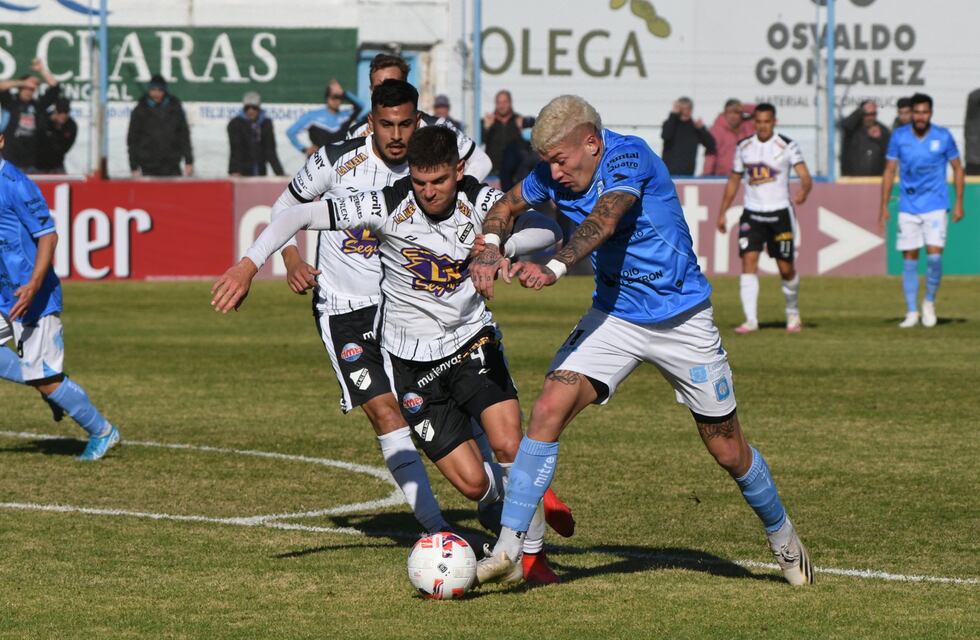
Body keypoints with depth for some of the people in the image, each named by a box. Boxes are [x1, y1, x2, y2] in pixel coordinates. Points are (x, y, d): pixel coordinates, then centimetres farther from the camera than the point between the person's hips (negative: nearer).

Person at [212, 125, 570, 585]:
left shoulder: (480, 200, -10)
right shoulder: (389, 206, -18)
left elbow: (550, 229, -19)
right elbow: (299, 215, -18)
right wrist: (248, 265, -27)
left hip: (472, 340, 1)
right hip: (412, 361, -1)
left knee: (508, 445, -21)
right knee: (473, 483, -7)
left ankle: (533, 553, 2)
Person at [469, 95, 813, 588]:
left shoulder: (629, 156, -23)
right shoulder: (554, 175, -6)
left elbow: (603, 221, -40)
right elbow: (505, 207, 11)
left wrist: (554, 268, -56)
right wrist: (490, 247, -13)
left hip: (682, 319, -4)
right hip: (613, 317, 4)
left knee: (729, 451, 6)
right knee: (548, 411, -18)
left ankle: (782, 537, 33)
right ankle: (508, 549, -18)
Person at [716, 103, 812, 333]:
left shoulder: (787, 146, -5)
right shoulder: (744, 147, 7)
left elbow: (805, 176, -15)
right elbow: (734, 180, 17)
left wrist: (804, 191, -38)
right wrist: (722, 212, 14)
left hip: (780, 213, -2)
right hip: (752, 213, 2)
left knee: (786, 268, 2)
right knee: (748, 261, -13)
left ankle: (793, 314, 27)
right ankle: (751, 320, -13)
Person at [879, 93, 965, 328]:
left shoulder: (943, 137, -3)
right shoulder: (899, 137, 0)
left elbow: (957, 169, 7)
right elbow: (889, 171, 7)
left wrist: (959, 203, 2)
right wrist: (884, 206, 3)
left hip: (935, 206, -1)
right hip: (908, 207, 1)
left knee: (934, 255, -13)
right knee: (910, 259, 1)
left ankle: (930, 302, 9)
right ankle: (912, 312, 8)